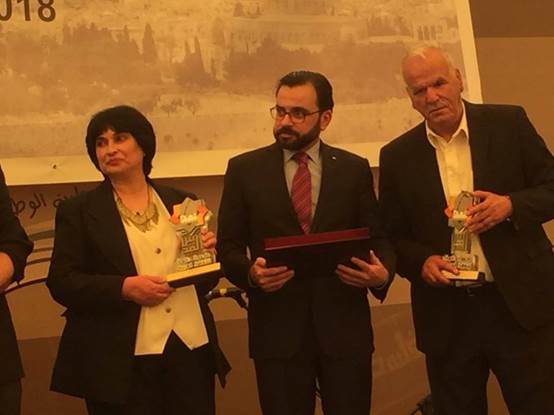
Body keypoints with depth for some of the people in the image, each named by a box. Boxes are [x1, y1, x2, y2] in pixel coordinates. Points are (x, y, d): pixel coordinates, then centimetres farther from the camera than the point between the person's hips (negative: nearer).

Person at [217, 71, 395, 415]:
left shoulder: (354, 169, 6)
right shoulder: (244, 170, 4)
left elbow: (378, 238, 8)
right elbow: (229, 247, 5)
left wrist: (383, 273, -13)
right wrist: (251, 272, -16)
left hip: (344, 326, 1)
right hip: (277, 328, 0)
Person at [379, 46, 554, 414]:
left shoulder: (509, 124, 0)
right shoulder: (397, 156, 4)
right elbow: (392, 235, 8)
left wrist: (511, 205, -17)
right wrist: (421, 261, -12)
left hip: (520, 303, -1)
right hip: (447, 316, 2)